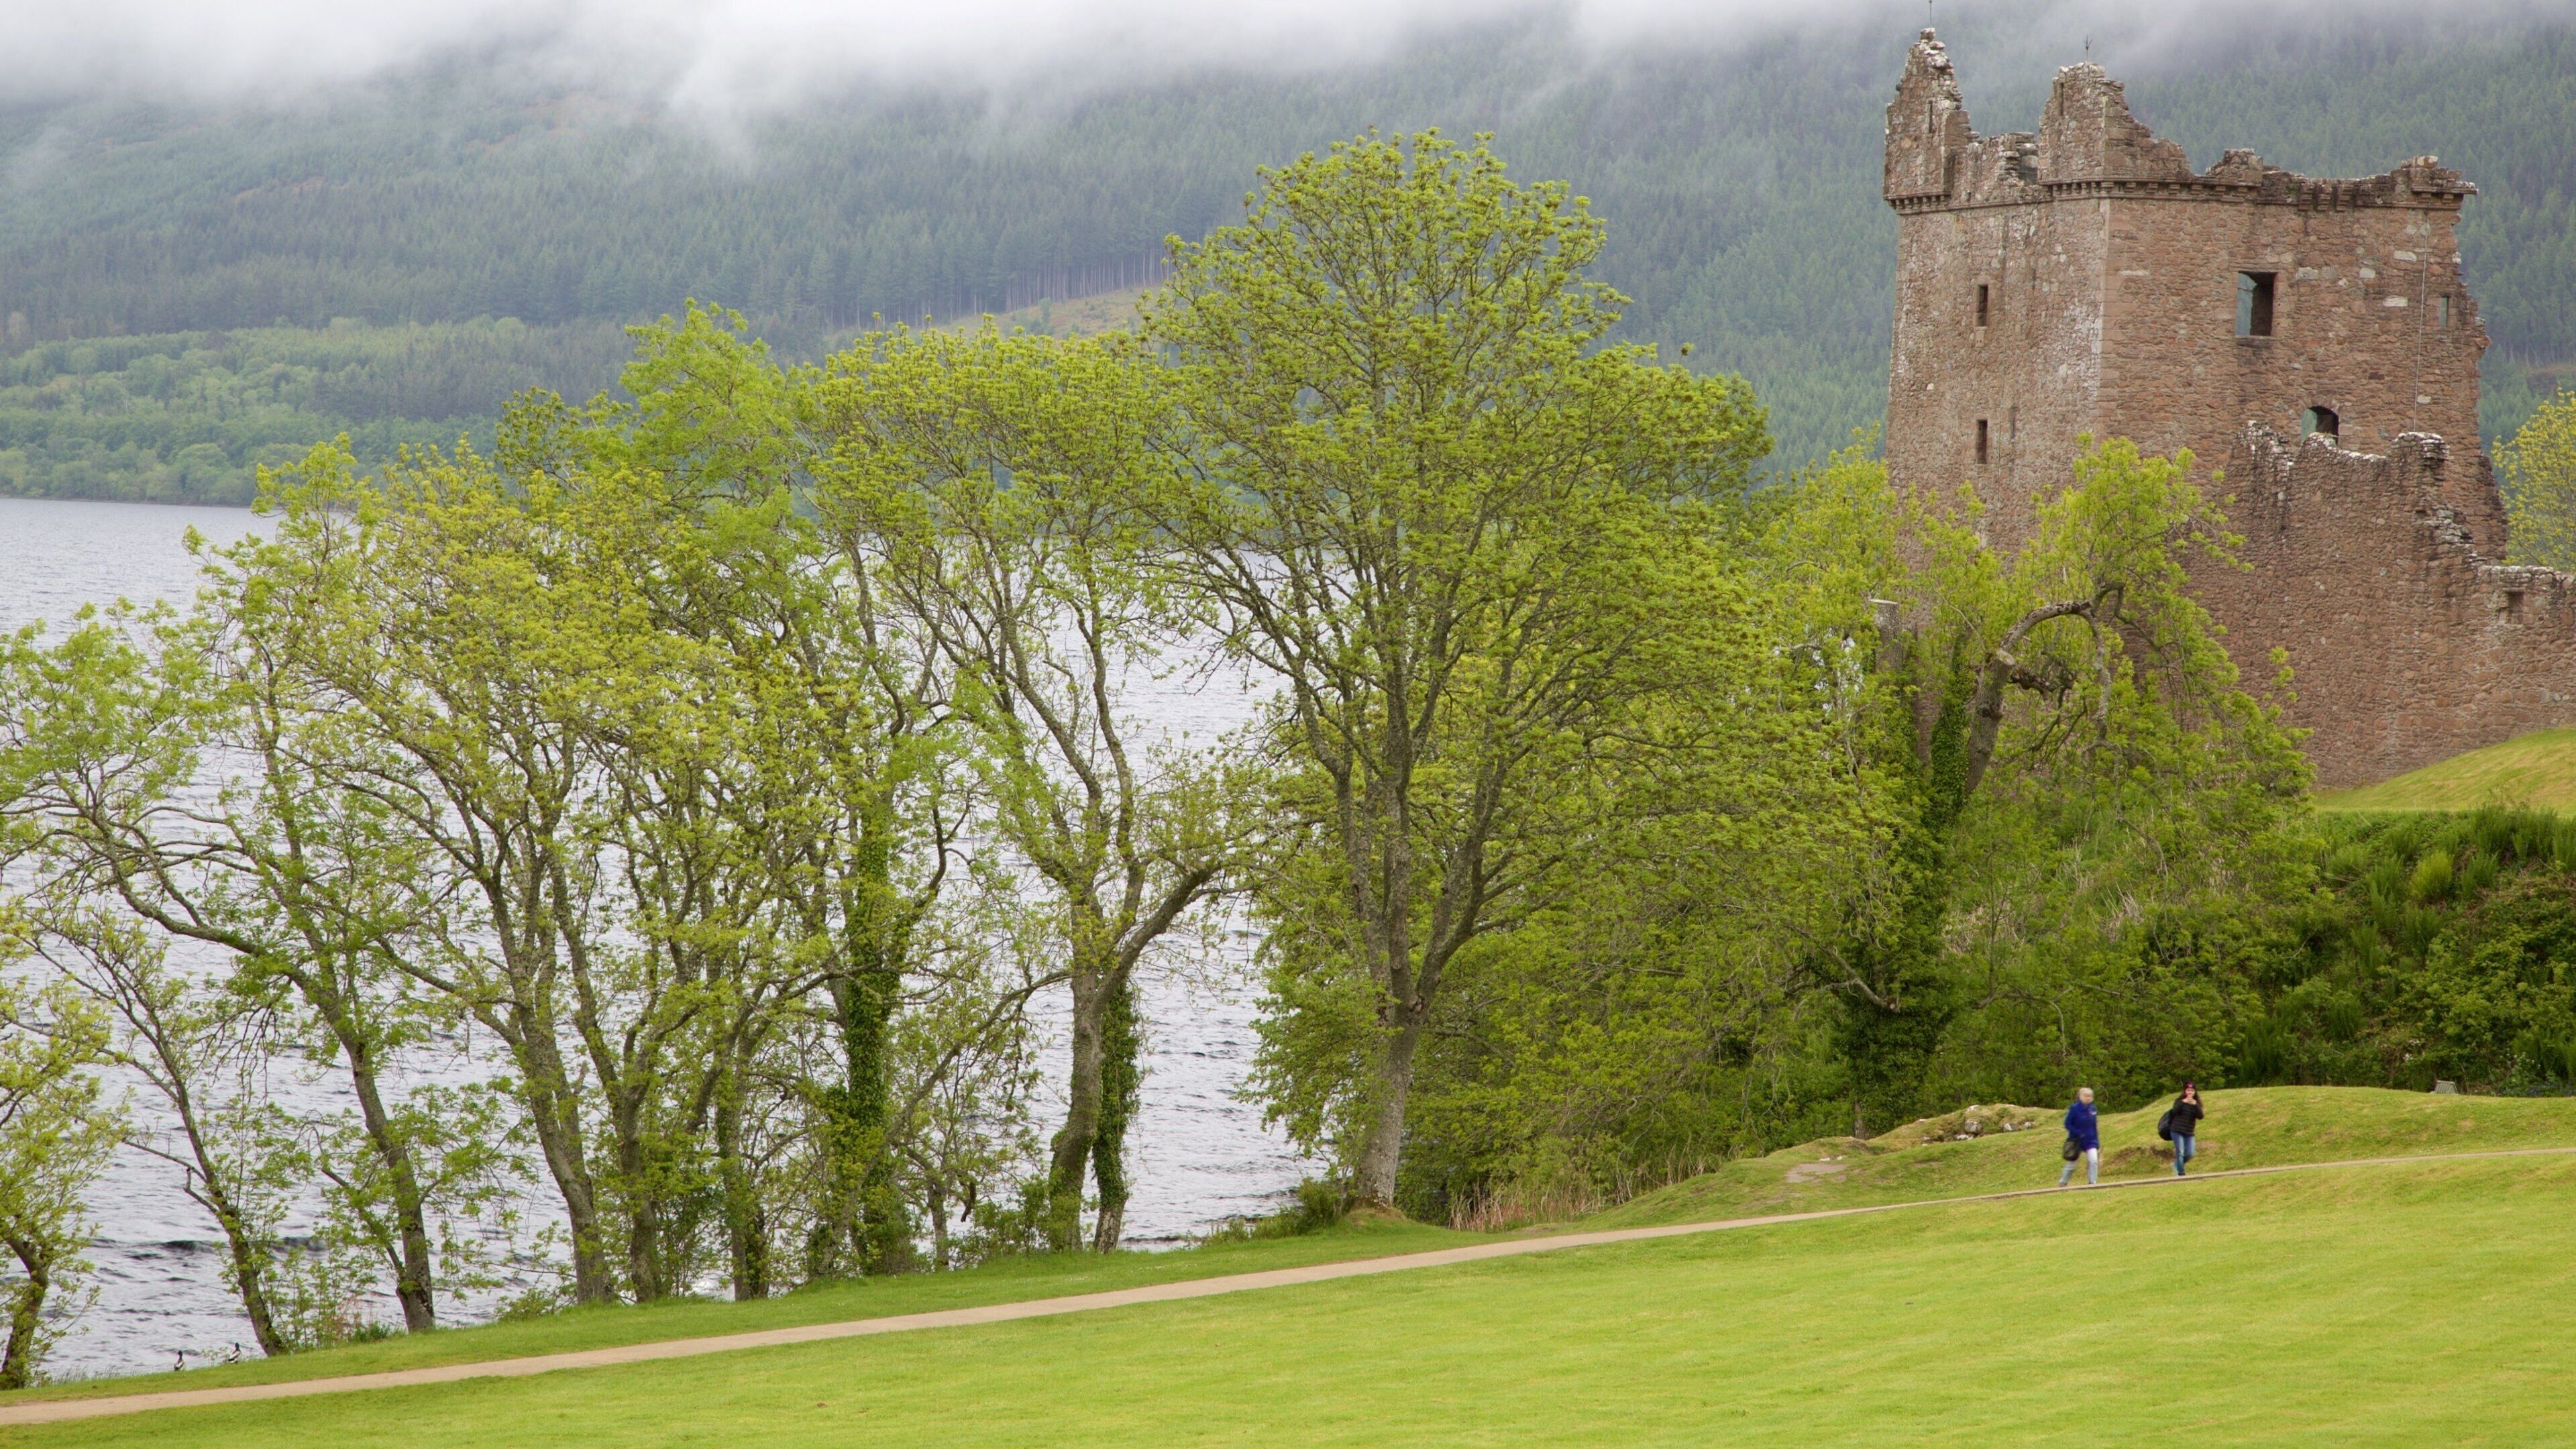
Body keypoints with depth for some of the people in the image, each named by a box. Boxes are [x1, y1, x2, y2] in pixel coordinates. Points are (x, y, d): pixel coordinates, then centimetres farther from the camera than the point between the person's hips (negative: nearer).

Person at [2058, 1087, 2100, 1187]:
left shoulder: (2092, 1109, 0)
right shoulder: (2074, 1109, -13)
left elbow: (2095, 1127, 8)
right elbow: (2068, 1124, -11)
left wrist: (2097, 1143, 9)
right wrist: (2078, 1133, -22)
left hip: (2090, 1141, 3)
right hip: (2077, 1141, -3)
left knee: (2094, 1161, -18)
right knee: (2072, 1164, 8)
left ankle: (2092, 1182, -10)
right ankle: (2062, 1184, 26)